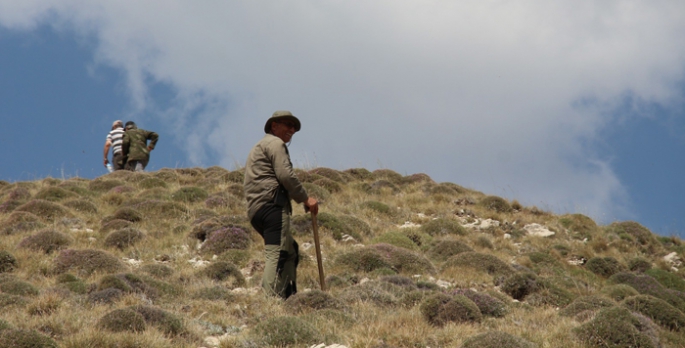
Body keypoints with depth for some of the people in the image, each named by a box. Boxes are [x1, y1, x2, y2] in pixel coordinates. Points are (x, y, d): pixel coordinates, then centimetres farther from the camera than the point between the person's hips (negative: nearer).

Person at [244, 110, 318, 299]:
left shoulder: (260, 147, 33)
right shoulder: (275, 143, 2)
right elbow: (285, 175, -11)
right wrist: (305, 198, -4)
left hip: (256, 209, 10)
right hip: (271, 204, -10)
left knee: (291, 251, 15)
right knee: (277, 254, -17)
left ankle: (289, 297, 11)